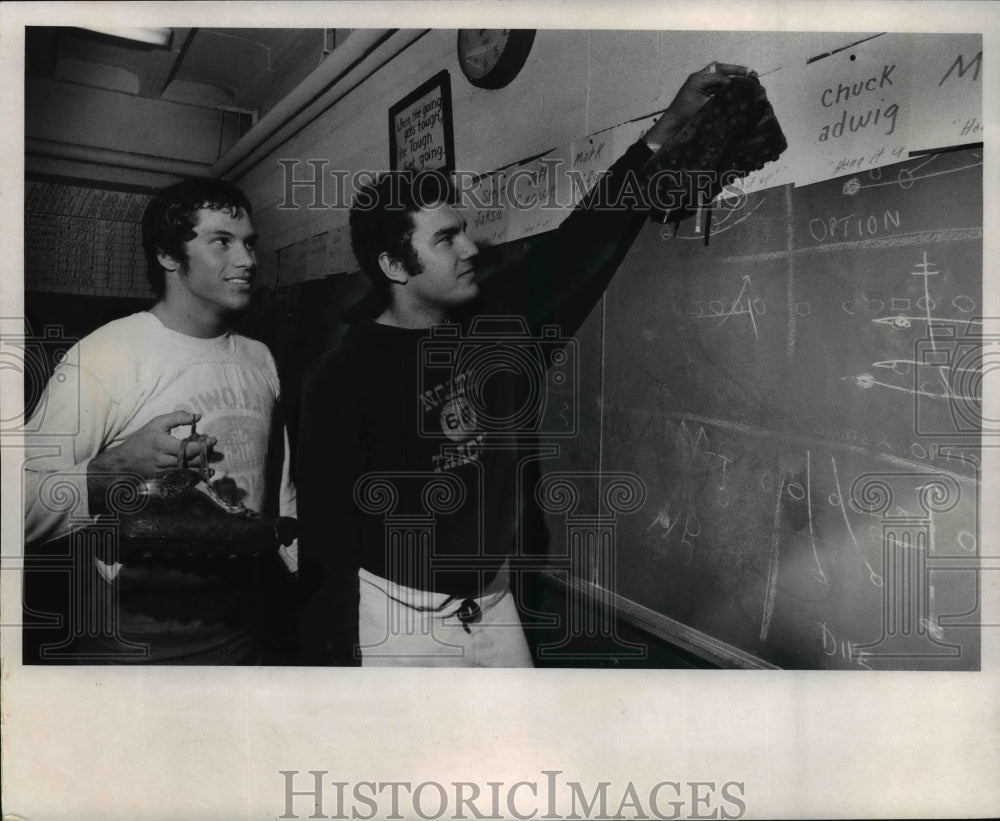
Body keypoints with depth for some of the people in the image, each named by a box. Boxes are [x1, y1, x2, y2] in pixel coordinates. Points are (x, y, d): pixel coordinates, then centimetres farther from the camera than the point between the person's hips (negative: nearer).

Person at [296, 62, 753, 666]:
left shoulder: (496, 322, -2)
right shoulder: (347, 378, -16)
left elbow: (580, 245, 0)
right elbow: (325, 537, -14)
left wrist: (668, 130, -2)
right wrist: (332, 657, -12)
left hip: (495, 609, 6)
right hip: (400, 618, -5)